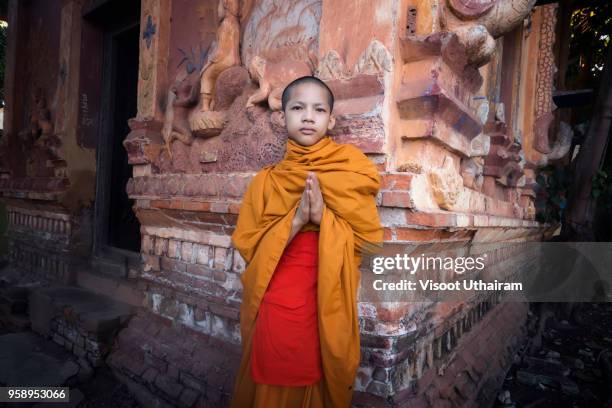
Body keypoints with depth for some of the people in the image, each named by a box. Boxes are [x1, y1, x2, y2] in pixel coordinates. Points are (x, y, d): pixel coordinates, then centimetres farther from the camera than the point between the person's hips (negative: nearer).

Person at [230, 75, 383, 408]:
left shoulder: (349, 172, -2)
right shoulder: (266, 180, 0)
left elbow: (370, 243, -4)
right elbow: (247, 246, -3)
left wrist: (324, 216, -19)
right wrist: (295, 220, -17)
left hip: (328, 304, 0)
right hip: (276, 305, 1)